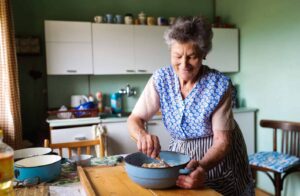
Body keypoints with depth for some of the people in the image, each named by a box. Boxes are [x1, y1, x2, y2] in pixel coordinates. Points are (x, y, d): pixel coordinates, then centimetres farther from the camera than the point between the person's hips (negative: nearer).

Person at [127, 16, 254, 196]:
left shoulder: (219, 85, -23)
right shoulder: (161, 80, -15)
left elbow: (222, 140, -22)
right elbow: (135, 119, -14)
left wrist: (202, 166, -41)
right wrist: (142, 134, -37)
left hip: (218, 159, -2)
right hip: (180, 156, 3)